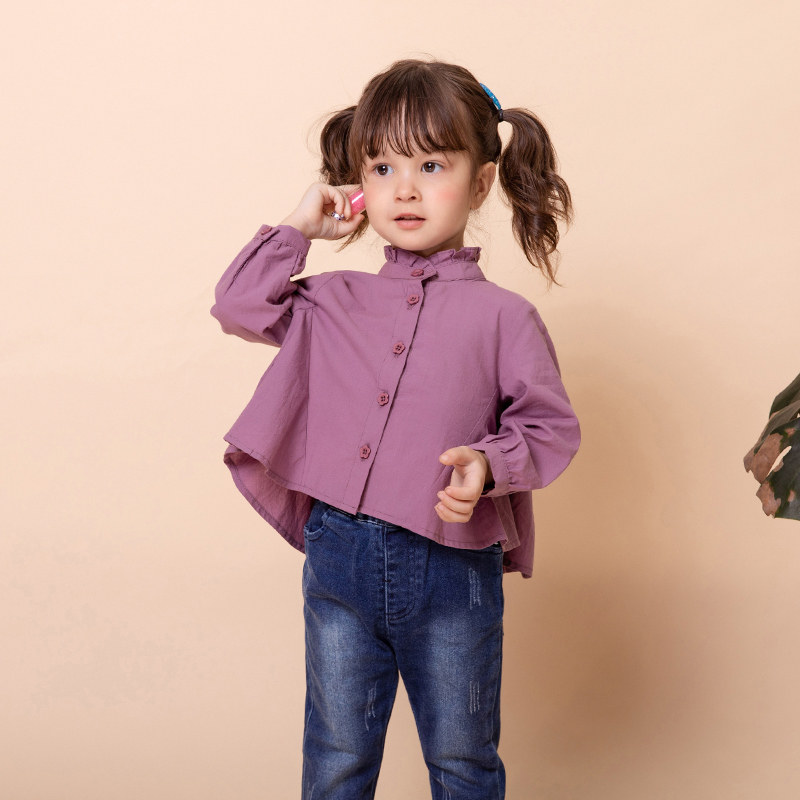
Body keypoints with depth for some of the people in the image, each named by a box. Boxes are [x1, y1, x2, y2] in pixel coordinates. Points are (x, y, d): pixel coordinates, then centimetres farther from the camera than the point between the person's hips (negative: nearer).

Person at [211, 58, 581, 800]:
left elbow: (551, 425, -3)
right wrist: (297, 228, 4)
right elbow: (238, 307, 6)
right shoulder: (333, 303, 6)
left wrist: (489, 463, -21)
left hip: (453, 571, -2)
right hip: (340, 556, 3)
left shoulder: (503, 315, -4)